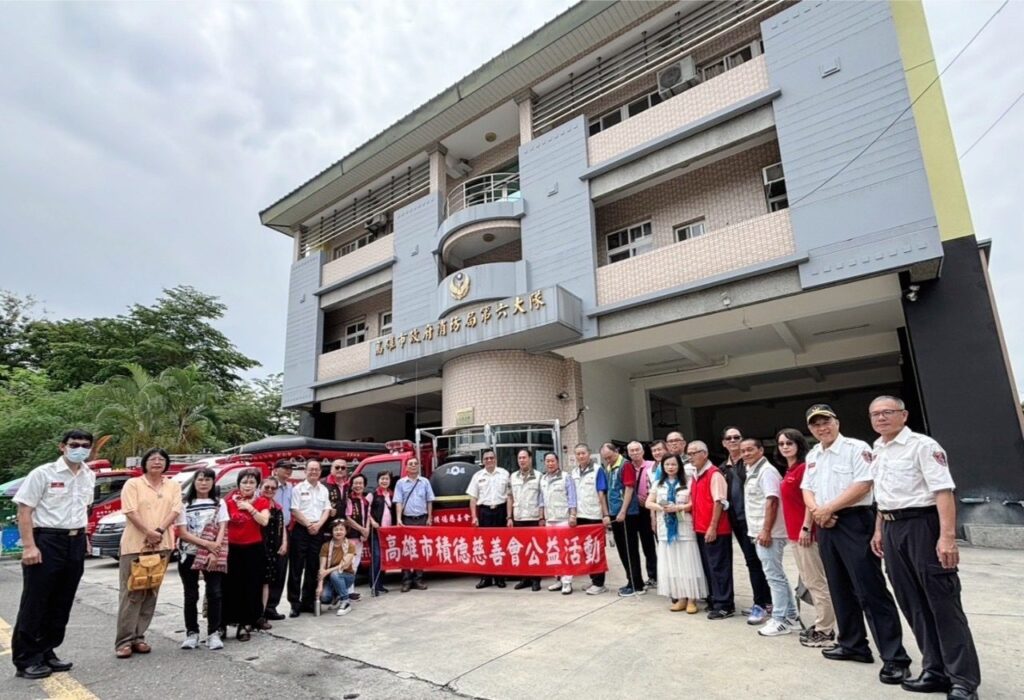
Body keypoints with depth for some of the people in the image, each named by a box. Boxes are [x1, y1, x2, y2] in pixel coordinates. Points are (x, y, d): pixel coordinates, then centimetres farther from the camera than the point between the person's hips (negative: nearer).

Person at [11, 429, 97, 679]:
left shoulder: (90, 476, 8)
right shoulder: (43, 473, -10)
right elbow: (24, 511, -11)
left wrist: (81, 535, 15)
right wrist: (29, 546, -17)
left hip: (76, 543, 6)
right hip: (47, 541, -6)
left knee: (62, 604, 12)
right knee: (35, 604, 2)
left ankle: (46, 653, 25)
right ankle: (25, 660, 13)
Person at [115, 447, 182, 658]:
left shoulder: (173, 486, 10)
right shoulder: (132, 484, 1)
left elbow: (175, 510, 0)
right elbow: (130, 511, -9)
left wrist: (159, 531, -15)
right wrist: (148, 532, -18)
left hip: (161, 546, 3)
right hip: (135, 545, -3)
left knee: (151, 594, 7)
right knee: (131, 593, -2)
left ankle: (138, 637, 15)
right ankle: (124, 641, 4)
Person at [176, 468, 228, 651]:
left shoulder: (219, 503, 6)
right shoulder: (184, 504, 2)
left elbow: (222, 529, -2)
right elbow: (182, 533, -5)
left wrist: (215, 549, -19)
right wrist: (206, 543, -17)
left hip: (213, 555, 0)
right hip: (189, 554, 0)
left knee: (215, 593, -2)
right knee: (191, 595, 8)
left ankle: (214, 633, 8)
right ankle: (191, 633, 20)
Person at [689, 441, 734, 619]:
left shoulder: (714, 474, -13)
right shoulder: (695, 476, 13)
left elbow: (719, 502, -18)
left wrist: (712, 527, -20)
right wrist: (696, 524, 11)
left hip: (715, 530, -8)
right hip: (700, 529, 8)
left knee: (719, 567, 0)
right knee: (708, 567, 15)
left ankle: (724, 606, 9)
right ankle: (714, 600, 27)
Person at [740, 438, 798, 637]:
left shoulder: (766, 471, -13)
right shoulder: (752, 472, 16)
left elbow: (772, 501, -21)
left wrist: (766, 530, -24)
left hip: (768, 533, -10)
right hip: (759, 532, 10)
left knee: (774, 576, -2)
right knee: (777, 576, 15)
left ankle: (780, 620, 6)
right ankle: (791, 616, 24)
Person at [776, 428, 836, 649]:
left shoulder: (804, 468, -13)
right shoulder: (789, 471, 14)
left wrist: (806, 528, -20)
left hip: (806, 531, -10)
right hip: (794, 532, 10)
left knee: (817, 582, -1)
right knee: (809, 581, 16)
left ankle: (825, 631, 6)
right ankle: (820, 624, 26)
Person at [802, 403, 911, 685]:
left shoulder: (856, 448, -10)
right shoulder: (812, 456, 13)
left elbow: (862, 485, -17)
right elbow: (807, 489, 15)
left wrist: (828, 508, -15)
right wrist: (816, 511, -5)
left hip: (854, 522, -7)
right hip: (826, 525, 8)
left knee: (870, 590, -6)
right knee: (840, 589, 15)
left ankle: (895, 657, 3)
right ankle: (853, 644, 28)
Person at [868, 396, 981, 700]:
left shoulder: (922, 445, -11)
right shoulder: (877, 451, 13)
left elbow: (943, 491, -18)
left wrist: (947, 536, -25)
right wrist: (879, 530, 19)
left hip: (922, 524, -8)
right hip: (892, 529, 8)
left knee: (943, 603, 0)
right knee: (913, 604, 13)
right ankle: (935, 671, 24)